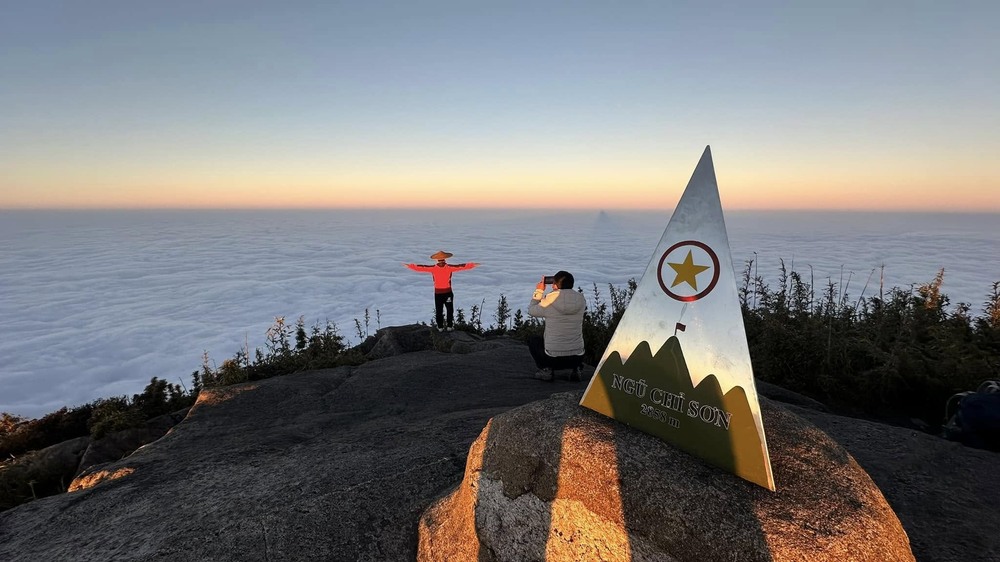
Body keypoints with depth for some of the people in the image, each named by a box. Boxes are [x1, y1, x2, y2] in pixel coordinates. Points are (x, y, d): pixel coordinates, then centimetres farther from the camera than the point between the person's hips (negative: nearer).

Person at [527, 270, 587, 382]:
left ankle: (546, 370, 5)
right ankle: (575, 369, 13)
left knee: (532, 340, 26)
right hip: (577, 358, 3)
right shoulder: (581, 299, -5)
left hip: (553, 359, -3)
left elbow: (531, 311, 4)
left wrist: (538, 292, 13)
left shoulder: (549, 302, -15)